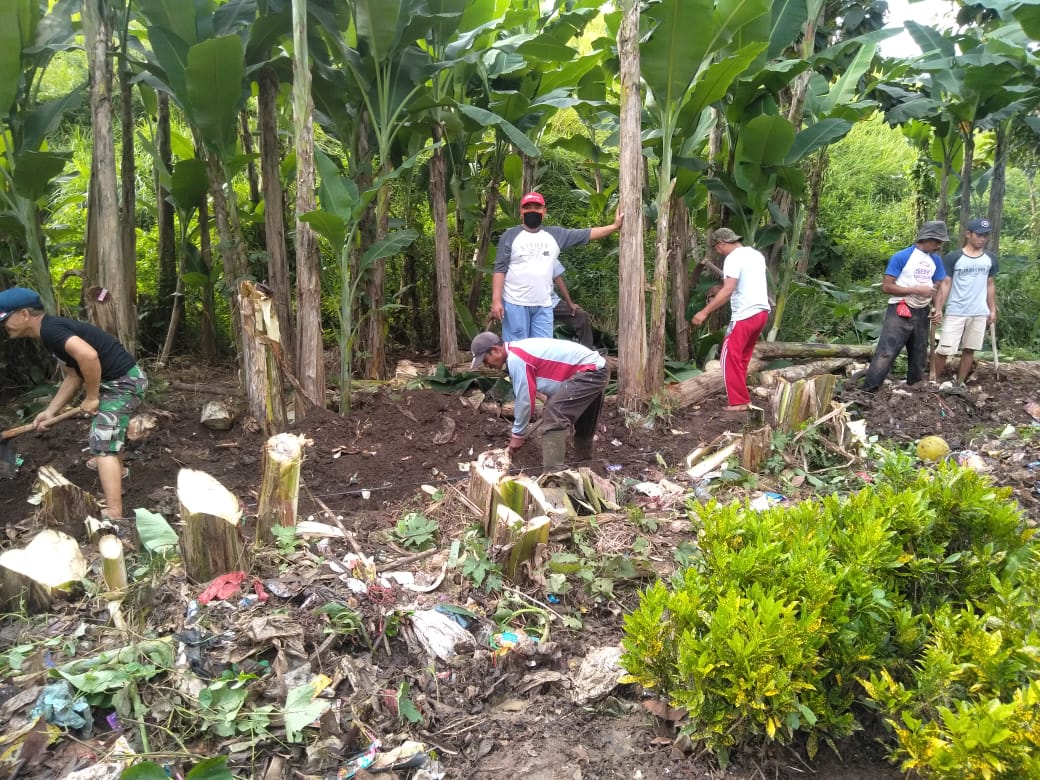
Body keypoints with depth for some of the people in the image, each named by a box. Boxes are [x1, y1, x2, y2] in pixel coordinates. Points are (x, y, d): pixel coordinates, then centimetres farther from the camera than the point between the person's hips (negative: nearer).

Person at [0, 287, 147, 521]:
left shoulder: (50, 329, -19)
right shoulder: (52, 331, 14)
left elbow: (88, 355, -36)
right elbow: (74, 376, 18)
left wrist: (92, 397, -23)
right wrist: (50, 411, 13)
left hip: (124, 381, -11)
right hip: (117, 379, 11)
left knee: (103, 445, -14)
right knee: (108, 435, 33)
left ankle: (114, 516, -17)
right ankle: (115, 480, 58)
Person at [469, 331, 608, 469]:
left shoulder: (515, 359, -18)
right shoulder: (518, 350, 12)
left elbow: (525, 400, -15)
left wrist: (518, 434, -4)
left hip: (588, 372, -10)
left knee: (553, 418, -16)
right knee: (582, 421, 26)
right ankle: (583, 461, 43)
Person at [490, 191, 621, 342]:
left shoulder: (555, 235, 10)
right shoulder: (510, 236, 1)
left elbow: (586, 234, 11)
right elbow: (500, 269, -3)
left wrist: (614, 226, 4)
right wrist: (496, 300, -11)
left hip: (544, 306, 4)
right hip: (515, 304, -3)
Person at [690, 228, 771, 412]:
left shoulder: (733, 258, -13)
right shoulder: (755, 254, 15)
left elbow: (728, 290, -24)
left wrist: (705, 312, -22)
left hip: (745, 315, -9)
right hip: (761, 311, 9)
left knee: (730, 357, -2)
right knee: (742, 357, 18)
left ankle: (739, 401, -2)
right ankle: (741, 396, 24)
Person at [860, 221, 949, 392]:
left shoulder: (936, 260, 8)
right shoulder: (901, 257, -11)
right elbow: (886, 286, -14)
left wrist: (938, 308, -4)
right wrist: (916, 290, -17)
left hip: (922, 313, 6)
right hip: (900, 312, -6)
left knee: (919, 357, 14)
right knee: (885, 354, -15)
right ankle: (867, 392, -15)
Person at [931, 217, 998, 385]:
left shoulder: (990, 259, 8)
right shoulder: (953, 257, -5)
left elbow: (990, 285, 16)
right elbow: (945, 284, -7)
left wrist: (993, 310, 12)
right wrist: (937, 310, -13)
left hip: (980, 313, 4)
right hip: (955, 312, -4)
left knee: (969, 350, 8)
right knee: (944, 350, -6)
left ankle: (959, 384, 17)